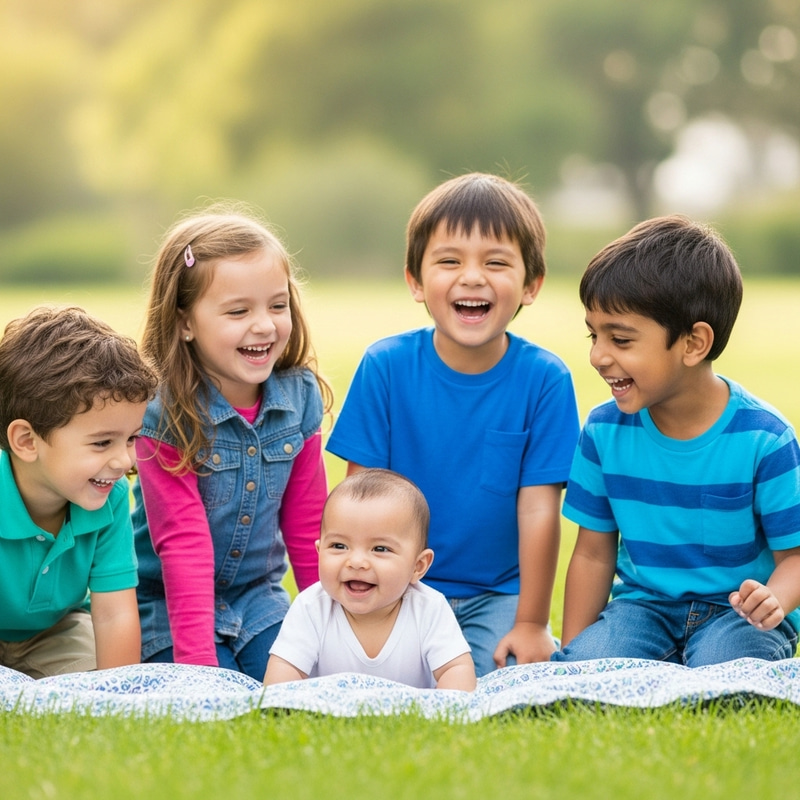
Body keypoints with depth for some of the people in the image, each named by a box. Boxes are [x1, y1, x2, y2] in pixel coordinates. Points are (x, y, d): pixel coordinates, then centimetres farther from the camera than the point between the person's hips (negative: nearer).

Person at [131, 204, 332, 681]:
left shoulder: (300, 396, -5)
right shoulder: (162, 412, -19)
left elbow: (308, 526, 4)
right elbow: (184, 543, -22)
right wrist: (198, 663, -28)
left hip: (260, 604, 4)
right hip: (171, 607, -4)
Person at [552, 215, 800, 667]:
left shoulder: (763, 438, -14)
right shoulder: (605, 431, -3)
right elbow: (594, 553, 5)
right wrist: (571, 652, 1)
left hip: (737, 612, -2)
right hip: (643, 604, 2)